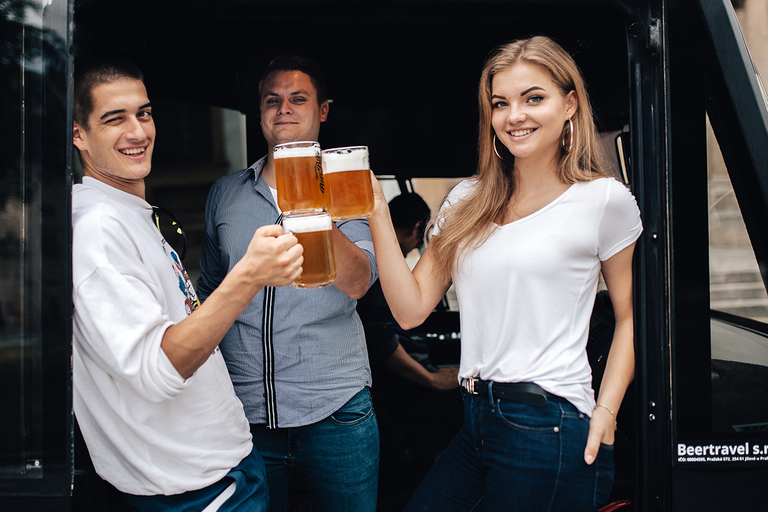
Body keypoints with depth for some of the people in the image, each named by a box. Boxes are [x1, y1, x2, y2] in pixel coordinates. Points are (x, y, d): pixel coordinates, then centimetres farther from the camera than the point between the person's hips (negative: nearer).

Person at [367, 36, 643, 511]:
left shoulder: (605, 199, -3)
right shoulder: (468, 201, 9)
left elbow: (632, 316, 4)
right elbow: (412, 308, 4)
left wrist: (605, 413, -6)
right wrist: (377, 213, -4)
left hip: (548, 429, -5)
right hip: (476, 421, 5)